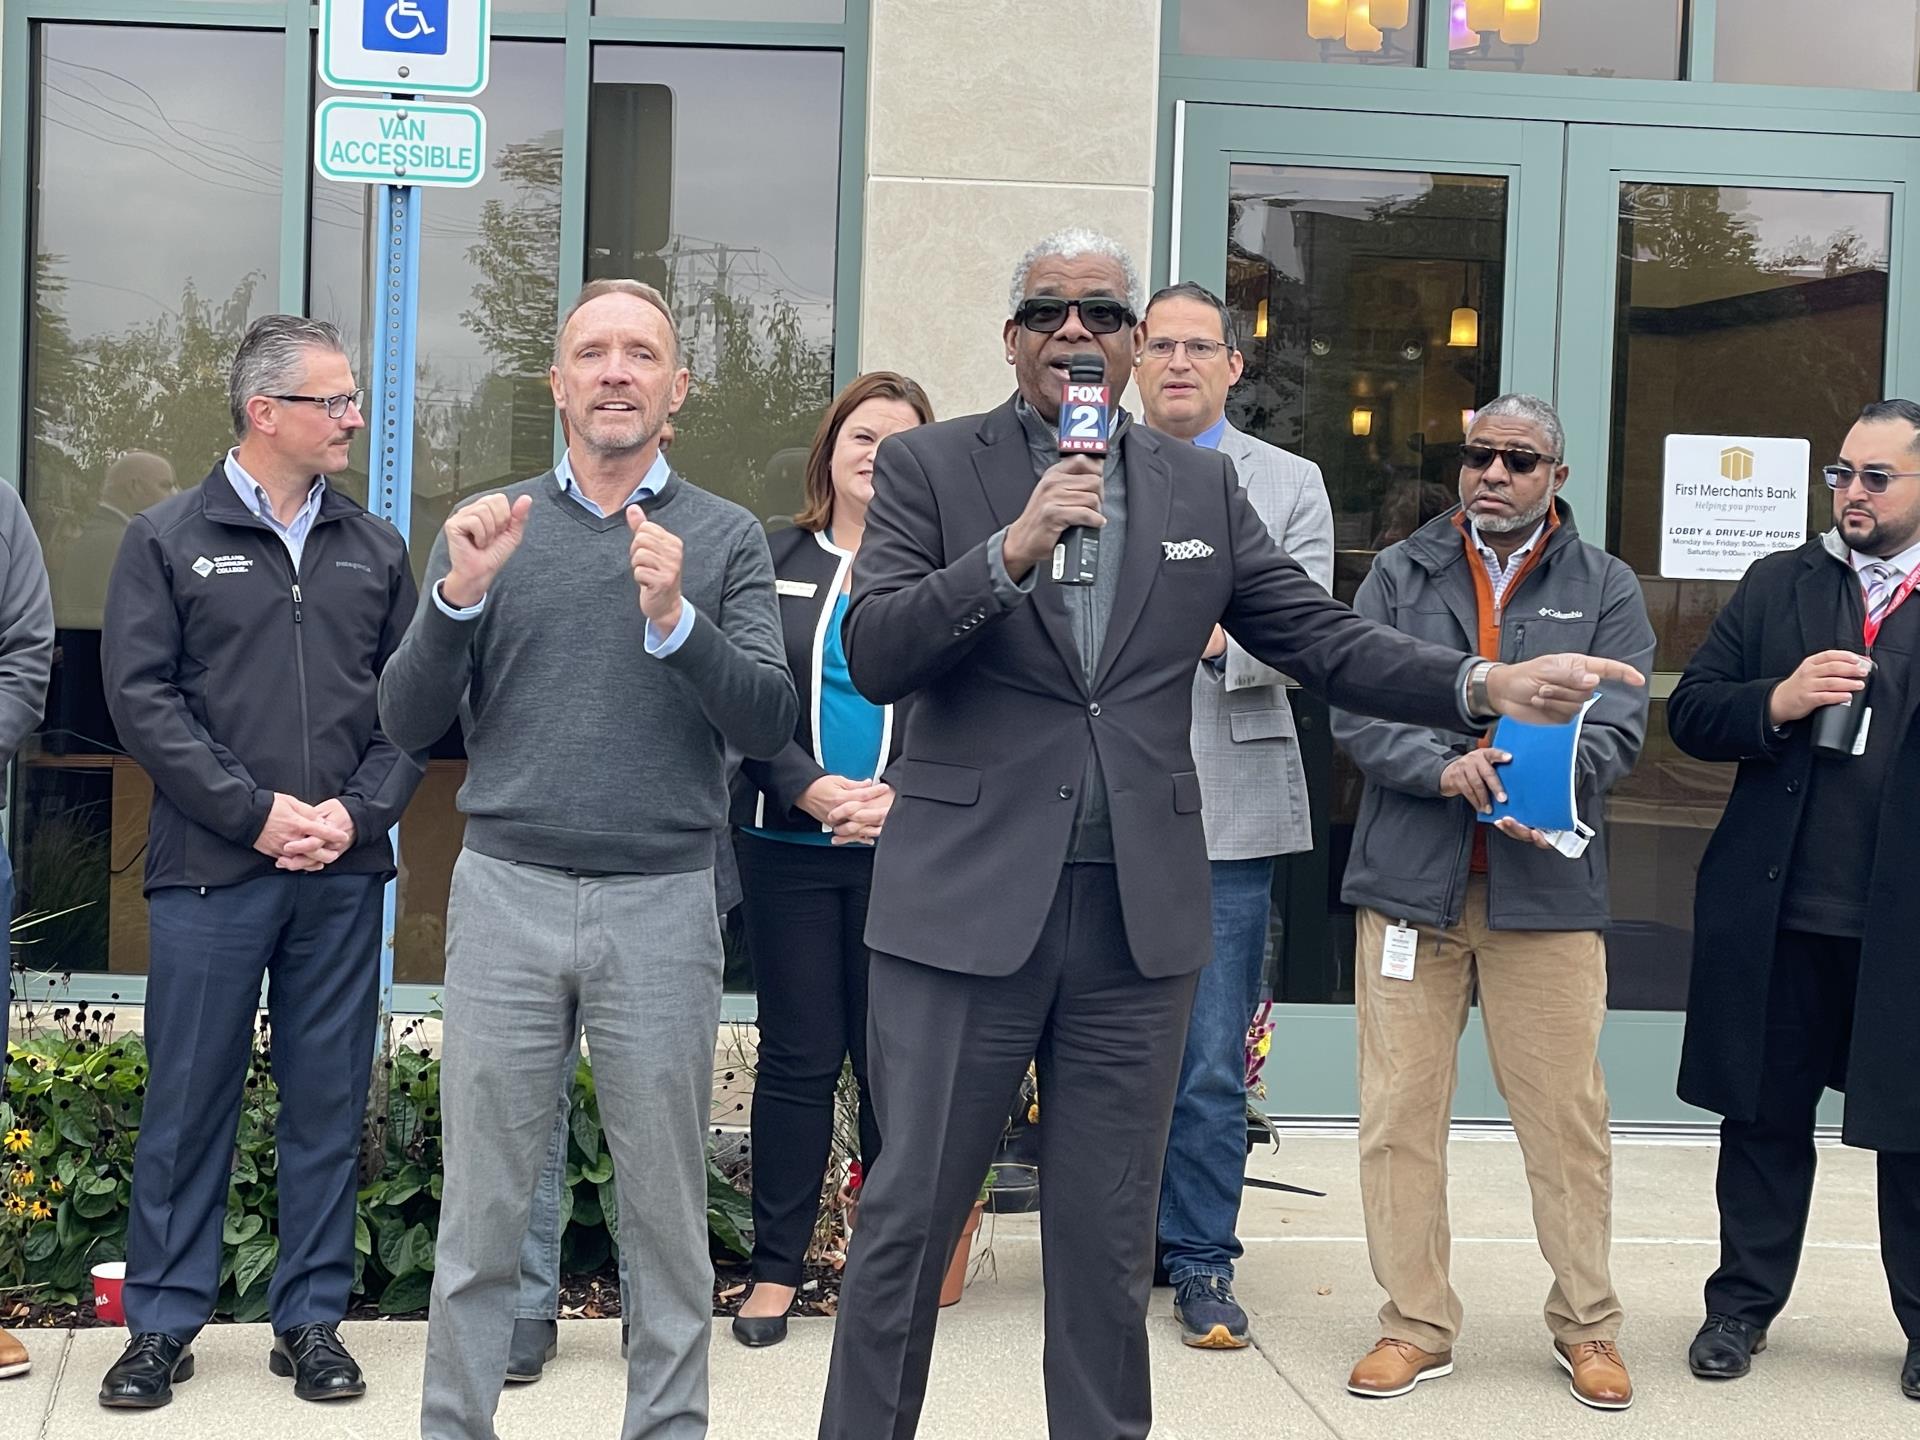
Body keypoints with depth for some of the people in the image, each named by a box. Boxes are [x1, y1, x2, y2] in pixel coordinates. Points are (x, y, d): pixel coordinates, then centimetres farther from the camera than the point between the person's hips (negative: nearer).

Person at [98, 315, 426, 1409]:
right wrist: (258, 812, -12)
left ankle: (313, 1319, 18)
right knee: (190, 1099, 3)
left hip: (345, 873, 3)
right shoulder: (169, 540, 2)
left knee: (329, 1100, 7)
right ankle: (165, 1324, 15)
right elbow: (143, 697, -5)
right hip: (212, 869, -3)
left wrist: (357, 811, -7)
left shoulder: (375, 548, 11)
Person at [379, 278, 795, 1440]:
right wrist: (459, 595, -11)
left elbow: (769, 724, -4)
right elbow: (408, 722, 4)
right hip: (506, 895, 1)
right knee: (481, 1208, 5)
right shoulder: (490, 527, 9)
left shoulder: (726, 539, 6)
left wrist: (674, 618, -19)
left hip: (662, 906, -1)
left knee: (668, 1211, 6)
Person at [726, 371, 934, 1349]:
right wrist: (815, 789, -13)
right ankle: (775, 1267, 13)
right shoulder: (772, 564, 8)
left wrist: (903, 796, -14)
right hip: (790, 846, 0)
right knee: (798, 1053, 4)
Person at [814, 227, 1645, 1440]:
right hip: (966, 901, -2)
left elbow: (1322, 637, 8)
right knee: (910, 1215, 5)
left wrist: (1486, 686, -6)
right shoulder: (928, 466, 1)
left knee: (1110, 1235, 13)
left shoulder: (1203, 486, 10)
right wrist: (1012, 551, -22)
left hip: (1140, 913, 3)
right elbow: (872, 657, -10)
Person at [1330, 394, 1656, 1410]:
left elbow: (1618, 725, -1)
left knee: (1566, 1115, 2)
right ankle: (1416, 1325, 15)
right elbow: (1354, 708, -1)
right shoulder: (1401, 574, 10)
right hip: (1409, 878, 1)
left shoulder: (1604, 588, 10)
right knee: (1400, 1113, 3)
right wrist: (1445, 767, -18)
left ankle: (1585, 1325, 18)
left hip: (1546, 888, -1)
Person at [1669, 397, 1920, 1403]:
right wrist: (1777, 702, -13)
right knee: (1764, 1120, 12)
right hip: (1778, 916, 2)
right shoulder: (1777, 586, 8)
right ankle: (1743, 1304, 26)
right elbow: (1691, 714, 4)